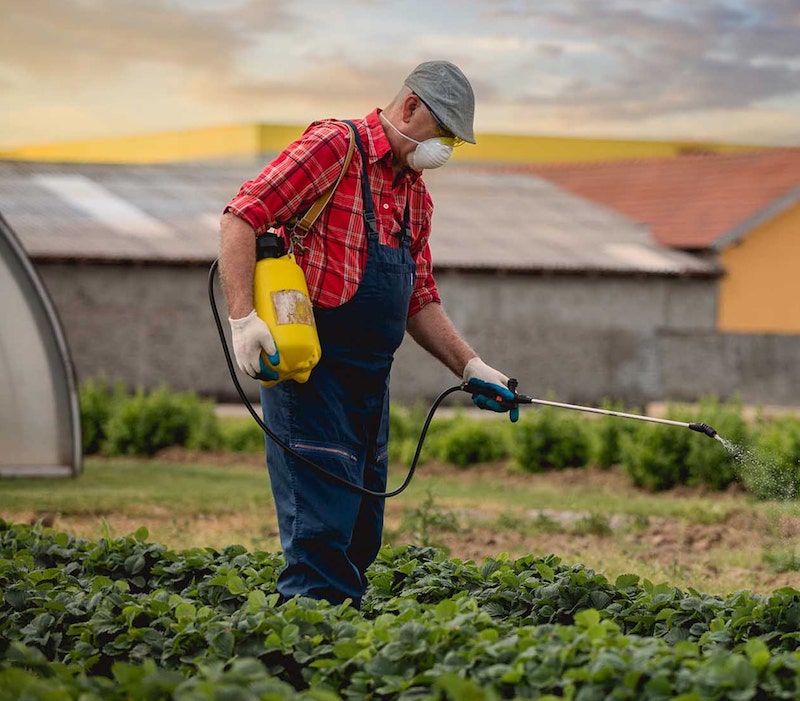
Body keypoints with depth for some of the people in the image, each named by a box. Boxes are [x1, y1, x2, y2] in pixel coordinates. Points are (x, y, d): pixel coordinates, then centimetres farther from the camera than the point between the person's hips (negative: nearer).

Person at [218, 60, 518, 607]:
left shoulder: (416, 196, 18)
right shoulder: (334, 146, -8)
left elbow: (419, 300, 24)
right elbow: (241, 216, -15)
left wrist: (471, 367, 12)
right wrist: (243, 317, -24)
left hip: (370, 377, 9)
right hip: (308, 369, -9)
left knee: (361, 534, 10)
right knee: (320, 527, -13)